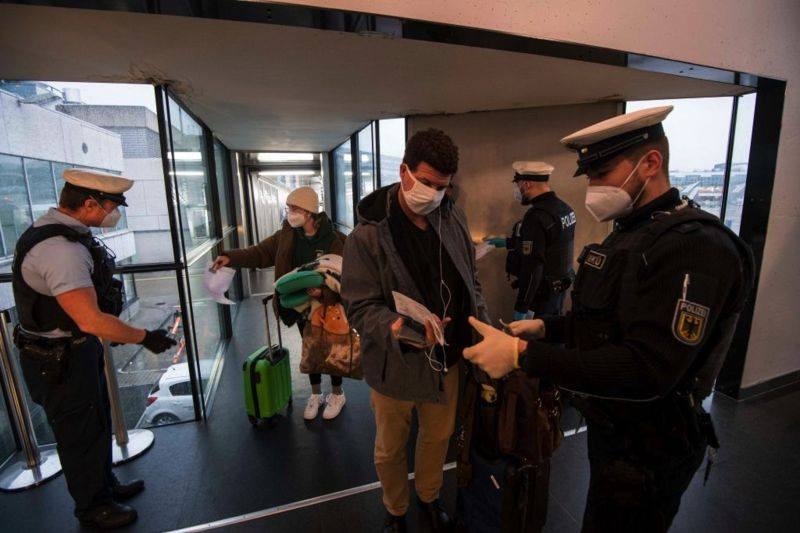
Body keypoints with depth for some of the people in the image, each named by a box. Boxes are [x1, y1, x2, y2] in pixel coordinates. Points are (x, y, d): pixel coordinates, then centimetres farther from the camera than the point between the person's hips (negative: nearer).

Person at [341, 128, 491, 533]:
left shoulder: (453, 218, -2)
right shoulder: (369, 234, -18)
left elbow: (470, 280, 9)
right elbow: (360, 307, -17)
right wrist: (407, 331, -33)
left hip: (447, 357, 4)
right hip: (396, 362, -4)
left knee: (438, 437, 24)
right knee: (390, 449, 19)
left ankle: (429, 495, 55)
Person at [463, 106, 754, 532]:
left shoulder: (694, 246, -26)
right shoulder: (629, 233, 5)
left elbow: (646, 371, -33)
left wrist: (523, 355, -35)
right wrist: (546, 328, -3)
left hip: (647, 449, -8)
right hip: (610, 426, 9)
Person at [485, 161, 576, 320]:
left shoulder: (536, 216, -23)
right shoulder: (564, 207, 6)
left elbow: (533, 266, -26)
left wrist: (521, 307, -22)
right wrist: (507, 242, 25)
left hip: (540, 293, -9)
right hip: (559, 287, 9)